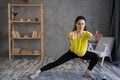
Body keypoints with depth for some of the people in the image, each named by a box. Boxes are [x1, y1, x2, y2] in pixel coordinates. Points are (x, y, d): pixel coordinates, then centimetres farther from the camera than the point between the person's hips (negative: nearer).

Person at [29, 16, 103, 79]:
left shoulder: (86, 33, -27)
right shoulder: (72, 33, -29)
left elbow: (92, 37, -51)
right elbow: (69, 37, -54)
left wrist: (96, 38, -77)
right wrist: (71, 38, -81)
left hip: (83, 53, 2)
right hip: (72, 52, -2)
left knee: (96, 57, -18)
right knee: (57, 62, -12)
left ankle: (88, 72, 4)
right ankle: (39, 71, -7)